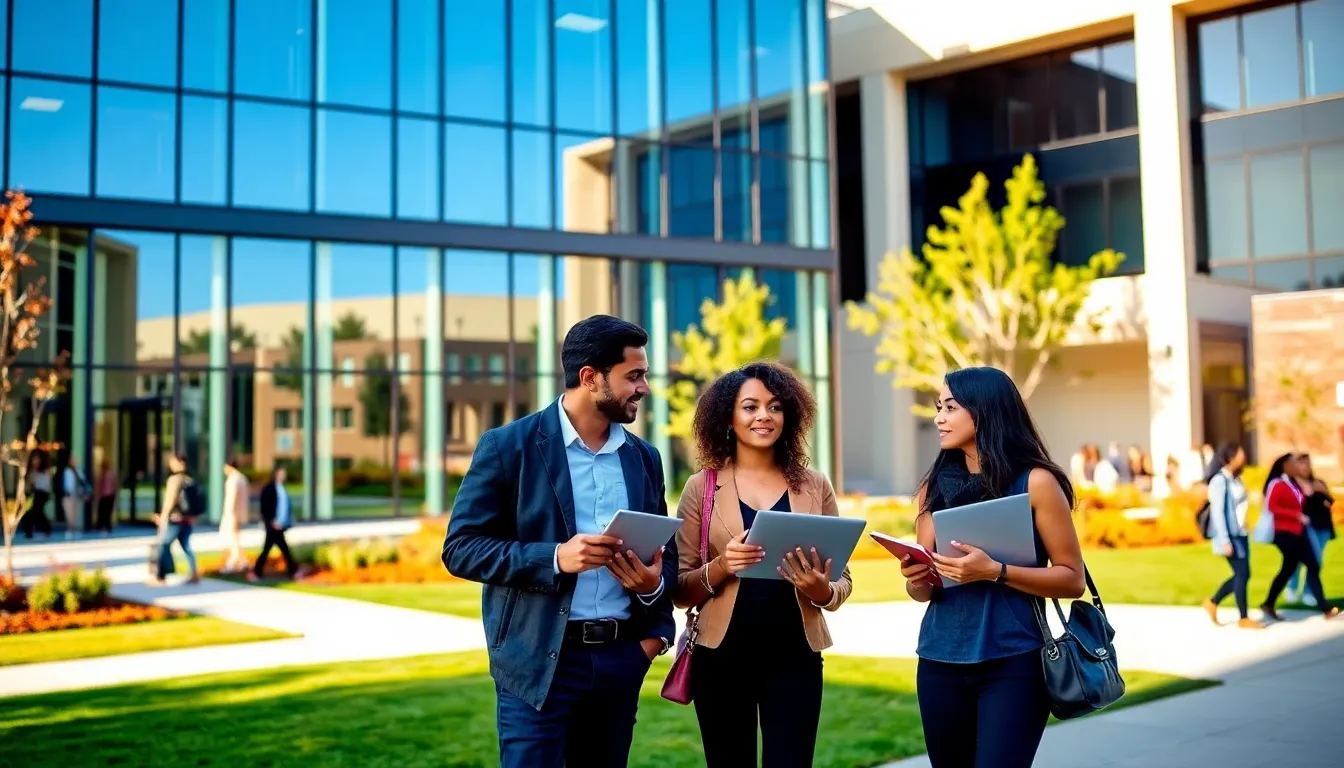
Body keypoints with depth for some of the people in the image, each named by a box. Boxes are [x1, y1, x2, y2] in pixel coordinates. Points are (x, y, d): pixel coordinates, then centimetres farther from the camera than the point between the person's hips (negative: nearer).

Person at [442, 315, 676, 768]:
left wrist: (656, 605, -5)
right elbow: (460, 548, -8)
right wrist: (554, 558, -20)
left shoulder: (644, 458, 10)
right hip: (539, 659, -4)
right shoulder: (509, 446, -5)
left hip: (621, 658, 5)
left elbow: (665, 553, 16)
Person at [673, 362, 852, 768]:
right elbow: (680, 590, 1)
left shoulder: (815, 487, 4)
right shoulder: (702, 488, 1)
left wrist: (822, 590, -15)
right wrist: (721, 567, -18)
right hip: (721, 658, 0)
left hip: (794, 658, 0)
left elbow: (842, 580, 7)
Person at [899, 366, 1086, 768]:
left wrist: (995, 572, -20)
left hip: (1013, 663, -5)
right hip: (940, 663, 5)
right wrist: (916, 579, -11)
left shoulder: (1035, 482, -5)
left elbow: (1072, 579, -7)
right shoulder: (934, 487, 7)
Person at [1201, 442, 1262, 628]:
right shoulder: (1220, 481, -16)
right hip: (1230, 535, -9)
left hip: (1240, 534, 9)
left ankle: (1213, 602, 25)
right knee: (1242, 574, -3)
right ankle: (1243, 618, 8)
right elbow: (1218, 512, -19)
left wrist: (1243, 533, 16)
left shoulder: (1236, 479, 10)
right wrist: (1225, 541, -21)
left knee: (1241, 574, 11)